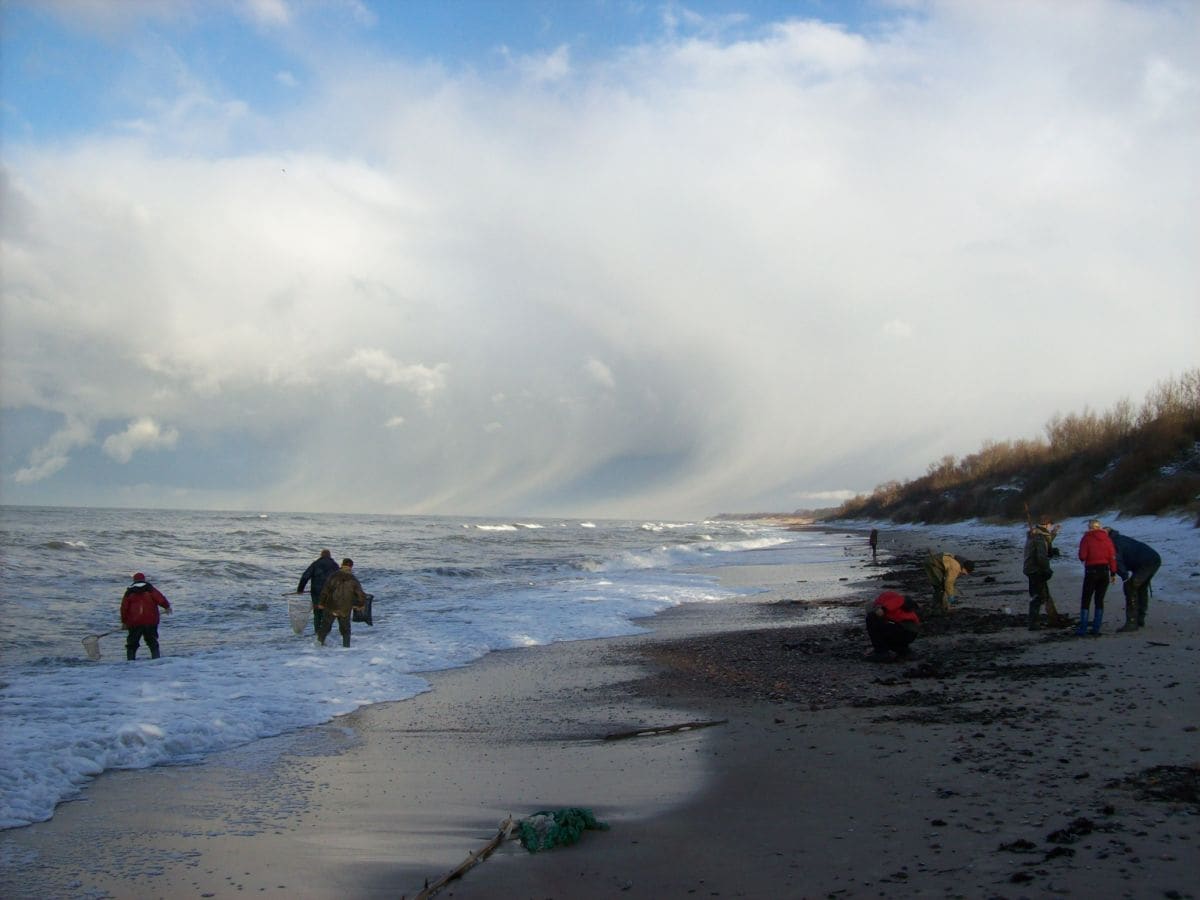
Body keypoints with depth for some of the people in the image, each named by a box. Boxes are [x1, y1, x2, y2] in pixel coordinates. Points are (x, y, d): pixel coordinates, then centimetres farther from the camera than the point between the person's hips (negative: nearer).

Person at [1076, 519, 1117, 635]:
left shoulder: (1086, 538, -6)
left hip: (1091, 570, -3)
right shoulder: (1107, 539, 3)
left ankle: (1083, 628, -1)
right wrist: (1113, 573, 5)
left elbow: (1082, 557, -12)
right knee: (1099, 600, 11)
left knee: (1086, 600, 4)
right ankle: (1096, 628, 8)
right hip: (1105, 570, 3)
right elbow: (1112, 557, 0)